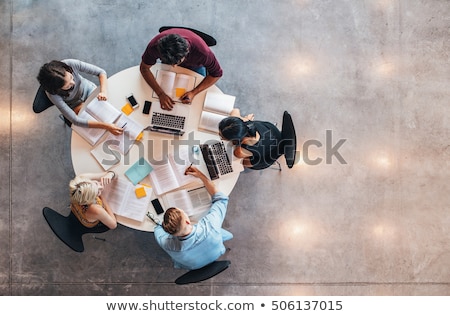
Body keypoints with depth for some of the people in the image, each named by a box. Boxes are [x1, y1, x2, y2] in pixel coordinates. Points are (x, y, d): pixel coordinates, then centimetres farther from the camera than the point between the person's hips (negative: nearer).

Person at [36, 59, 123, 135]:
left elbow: (101, 72, -24)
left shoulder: (71, 64, -35)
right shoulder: (53, 94, -37)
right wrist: (106, 126, -46)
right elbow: (75, 120, -37)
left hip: (88, 89, 3)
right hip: (76, 105, -3)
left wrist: (103, 91, -44)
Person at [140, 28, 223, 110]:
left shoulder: (201, 51, -46)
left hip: (195, 65, -1)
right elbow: (144, 68, -25)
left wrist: (193, 93, -39)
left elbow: (217, 74, -30)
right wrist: (161, 94, -37)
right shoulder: (155, 46, -42)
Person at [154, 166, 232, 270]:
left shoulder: (168, 245, -41)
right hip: (215, 257, 0)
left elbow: (158, 227, -14)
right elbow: (221, 198, -24)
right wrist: (201, 175, -20)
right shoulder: (209, 226, -45)